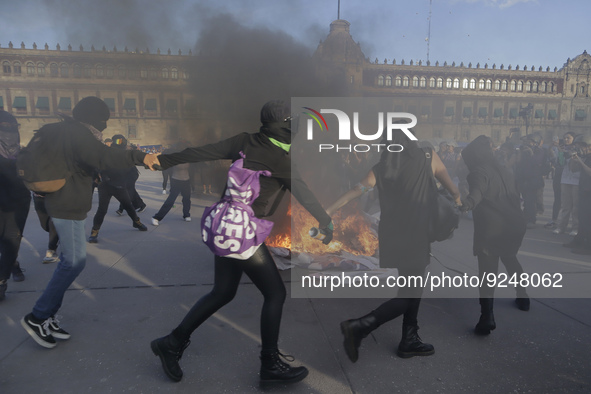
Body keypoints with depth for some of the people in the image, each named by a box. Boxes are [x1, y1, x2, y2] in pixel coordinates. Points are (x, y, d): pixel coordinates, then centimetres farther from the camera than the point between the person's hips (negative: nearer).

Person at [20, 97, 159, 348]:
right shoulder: (78, 133, -16)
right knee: (75, 262, -7)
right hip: (69, 207, -11)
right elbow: (103, 158, -31)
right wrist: (139, 157, -36)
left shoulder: (68, 131, 16)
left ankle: (47, 317, 20)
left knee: (70, 261, 14)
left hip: (66, 204, 11)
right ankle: (37, 317, 2)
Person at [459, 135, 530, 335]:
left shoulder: (479, 171, -6)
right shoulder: (504, 170, 18)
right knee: (510, 259, 30)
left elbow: (478, 190, -28)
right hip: (514, 224, 8)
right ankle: (522, 297, 45)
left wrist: (467, 203, -43)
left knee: (487, 270, -5)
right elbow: (516, 197, 25)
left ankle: (487, 317, -12)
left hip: (491, 227, -8)